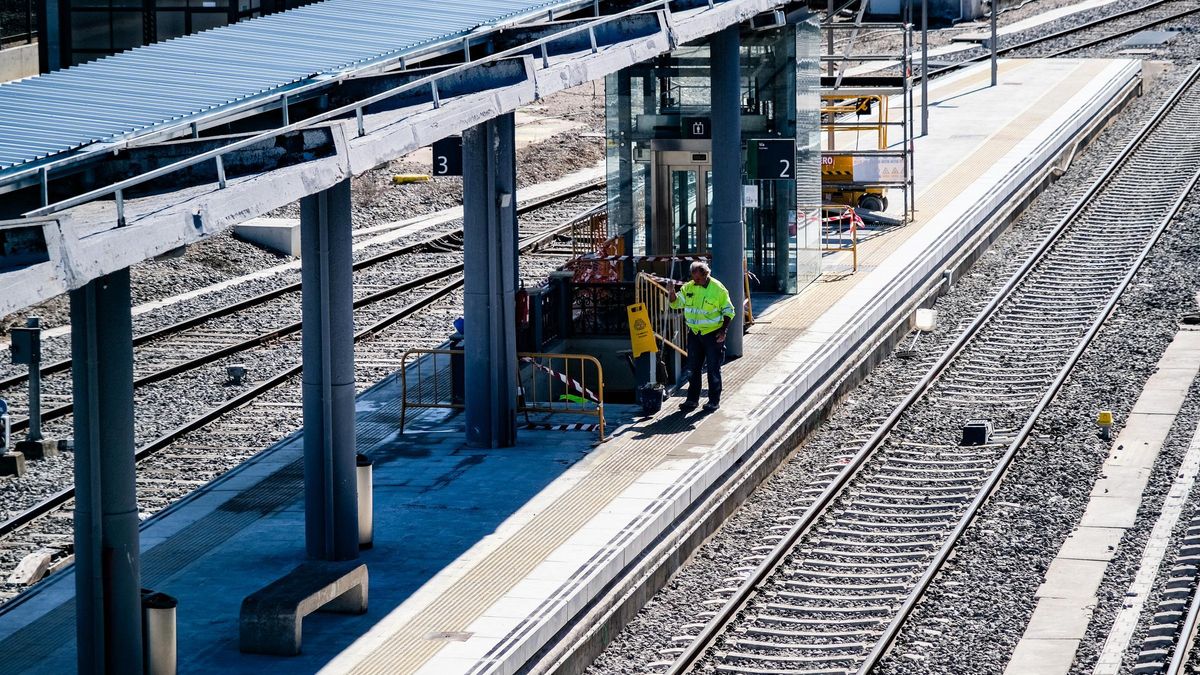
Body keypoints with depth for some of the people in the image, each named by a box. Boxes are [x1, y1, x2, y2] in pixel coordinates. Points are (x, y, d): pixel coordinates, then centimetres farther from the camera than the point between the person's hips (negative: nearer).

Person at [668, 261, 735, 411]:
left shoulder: (718, 289, -10)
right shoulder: (689, 288, 2)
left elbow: (728, 311, -4)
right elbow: (676, 303, 4)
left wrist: (723, 330, -13)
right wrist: (672, 292, -16)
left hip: (713, 334, -4)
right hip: (694, 333, 5)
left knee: (713, 368, 1)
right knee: (693, 367, 7)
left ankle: (714, 400, 8)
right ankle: (692, 399, 15)